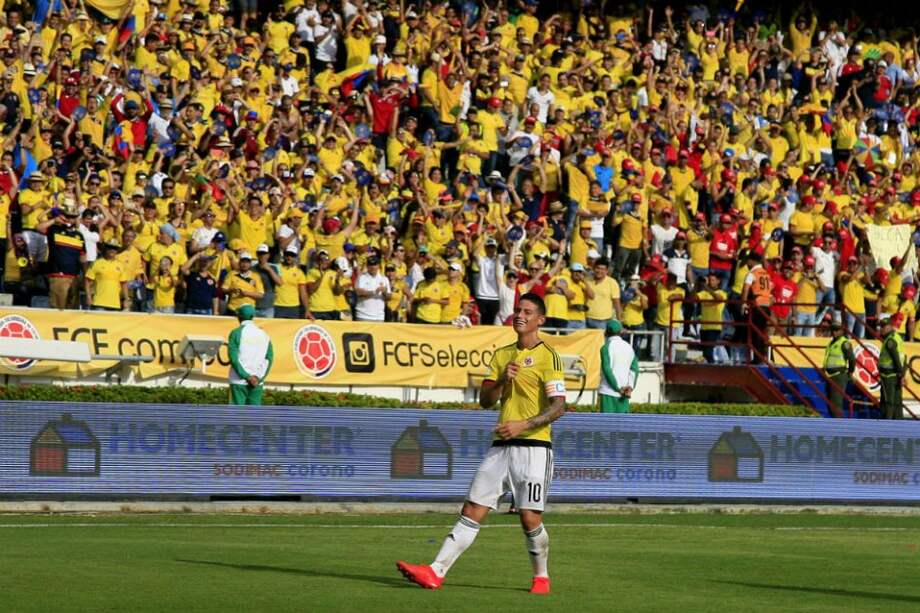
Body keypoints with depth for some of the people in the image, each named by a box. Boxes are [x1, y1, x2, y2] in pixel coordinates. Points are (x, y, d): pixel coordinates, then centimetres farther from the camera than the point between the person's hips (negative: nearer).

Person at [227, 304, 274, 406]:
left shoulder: (236, 333, -3)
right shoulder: (263, 335, 9)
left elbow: (234, 358, -10)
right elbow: (269, 358, 3)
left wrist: (247, 376, -9)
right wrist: (259, 377, -3)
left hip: (239, 381, -3)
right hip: (258, 383, 3)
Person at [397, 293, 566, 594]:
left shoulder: (547, 356, -4)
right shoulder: (502, 355, 16)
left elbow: (558, 407, -11)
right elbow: (485, 400, 11)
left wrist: (523, 425, -21)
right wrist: (502, 380, -8)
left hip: (533, 447, -6)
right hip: (501, 445, 6)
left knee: (530, 518, -7)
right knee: (472, 510, -1)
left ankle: (541, 577, 14)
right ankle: (436, 572, -7)